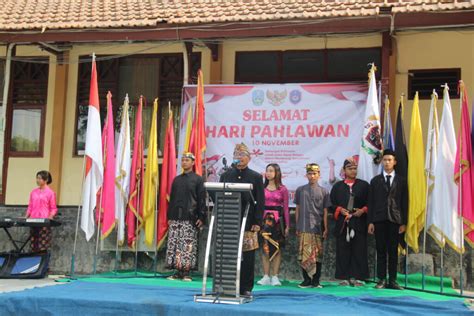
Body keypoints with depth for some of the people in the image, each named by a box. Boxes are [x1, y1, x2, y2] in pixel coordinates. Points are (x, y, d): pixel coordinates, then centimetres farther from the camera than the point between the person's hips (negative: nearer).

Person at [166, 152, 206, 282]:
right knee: (174, 244, 0)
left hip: (190, 219, -5)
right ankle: (178, 272, 6)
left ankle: (186, 272, -1)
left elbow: (201, 199, -1)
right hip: (176, 218, 5)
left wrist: (201, 217, -8)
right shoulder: (176, 179, 17)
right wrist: (169, 217, 12)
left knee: (188, 245, -7)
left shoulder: (198, 179, 3)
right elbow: (171, 199, 18)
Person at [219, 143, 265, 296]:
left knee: (247, 258, 0)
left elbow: (260, 202, 1)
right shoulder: (225, 175, 13)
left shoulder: (256, 177, 6)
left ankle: (246, 288, 8)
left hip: (248, 223, -2)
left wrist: (257, 223, -7)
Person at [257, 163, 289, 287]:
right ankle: (266, 276, 7)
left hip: (277, 220, -1)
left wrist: (287, 225, 0)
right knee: (265, 248, 1)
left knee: (277, 248, 1)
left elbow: (285, 208, 3)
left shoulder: (282, 189, 2)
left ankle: (275, 277, 6)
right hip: (265, 219, 1)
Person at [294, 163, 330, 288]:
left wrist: (325, 228, 2)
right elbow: (297, 209, 11)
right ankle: (306, 279, 8)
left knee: (317, 254, 1)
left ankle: (316, 280, 9)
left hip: (318, 227, 0)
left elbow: (325, 211, 6)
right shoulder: (300, 190, 8)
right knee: (304, 254, -1)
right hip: (304, 228, 1)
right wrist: (297, 226, 7)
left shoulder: (323, 191, 6)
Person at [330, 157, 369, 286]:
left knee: (359, 250, -2)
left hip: (359, 223, 0)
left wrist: (363, 210, -9)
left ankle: (357, 277, 4)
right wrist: (340, 210, -7)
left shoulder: (364, 185, 10)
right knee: (343, 251, 0)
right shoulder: (337, 186, 12)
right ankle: (345, 277, 5)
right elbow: (332, 203, 10)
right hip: (342, 223, 1)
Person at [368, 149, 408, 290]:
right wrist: (370, 222, 0)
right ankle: (381, 280, 4)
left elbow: (405, 203, 6)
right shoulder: (375, 180, 10)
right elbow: (371, 202, 7)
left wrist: (404, 222, -1)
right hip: (379, 220, 0)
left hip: (395, 220, 0)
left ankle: (392, 281, 6)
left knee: (393, 251, 1)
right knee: (381, 251, 0)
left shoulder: (401, 181, 9)